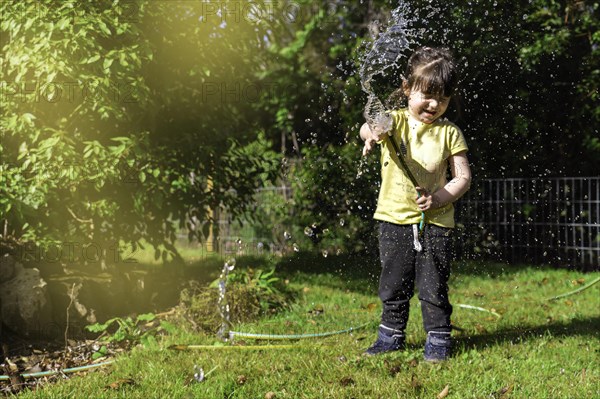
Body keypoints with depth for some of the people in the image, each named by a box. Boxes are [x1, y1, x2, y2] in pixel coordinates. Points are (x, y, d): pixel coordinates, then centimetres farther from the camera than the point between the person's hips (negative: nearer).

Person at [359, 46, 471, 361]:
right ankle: (391, 335, 27)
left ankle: (438, 339, 16)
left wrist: (438, 198, -18)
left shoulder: (449, 133, 0)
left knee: (434, 285, 2)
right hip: (394, 218, 1)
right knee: (393, 284, 12)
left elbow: (463, 178, 0)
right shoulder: (395, 120, -2)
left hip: (435, 221, -1)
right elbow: (370, 126, -25)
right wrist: (371, 133, -50)